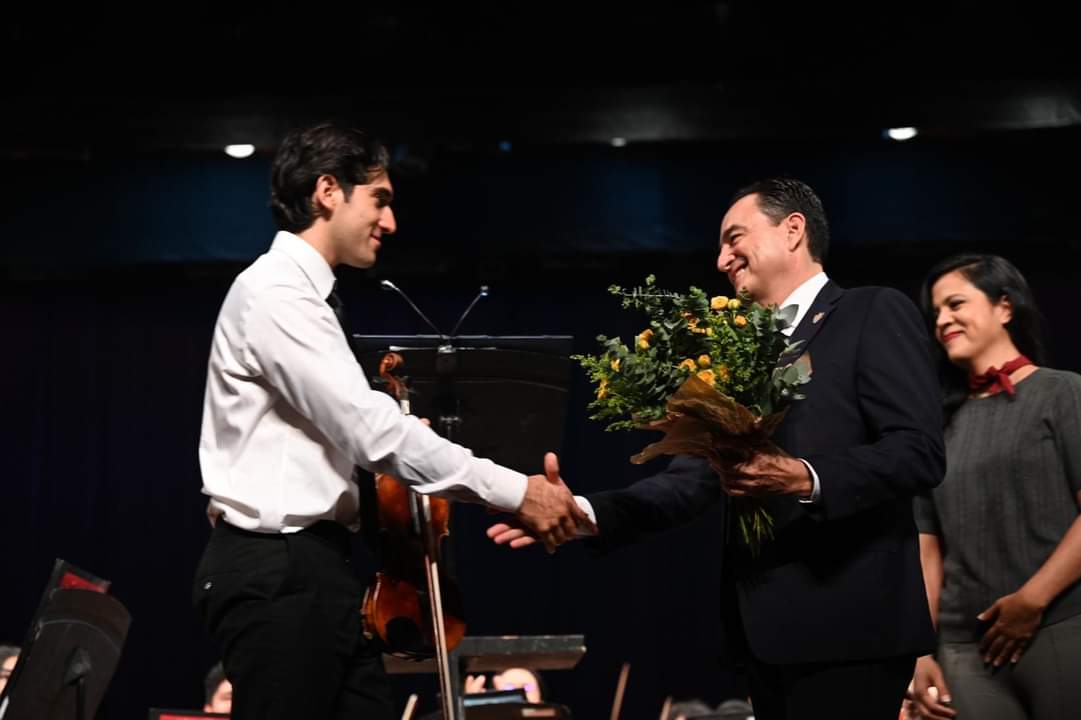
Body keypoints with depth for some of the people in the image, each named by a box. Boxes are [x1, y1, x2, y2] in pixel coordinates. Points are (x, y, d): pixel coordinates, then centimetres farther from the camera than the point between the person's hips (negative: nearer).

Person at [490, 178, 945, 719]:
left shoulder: (874, 314, -2)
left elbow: (919, 451, -12)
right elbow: (695, 479, 10)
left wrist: (805, 478, -25)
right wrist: (588, 513, -4)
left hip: (847, 619, -7)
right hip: (764, 624, 7)